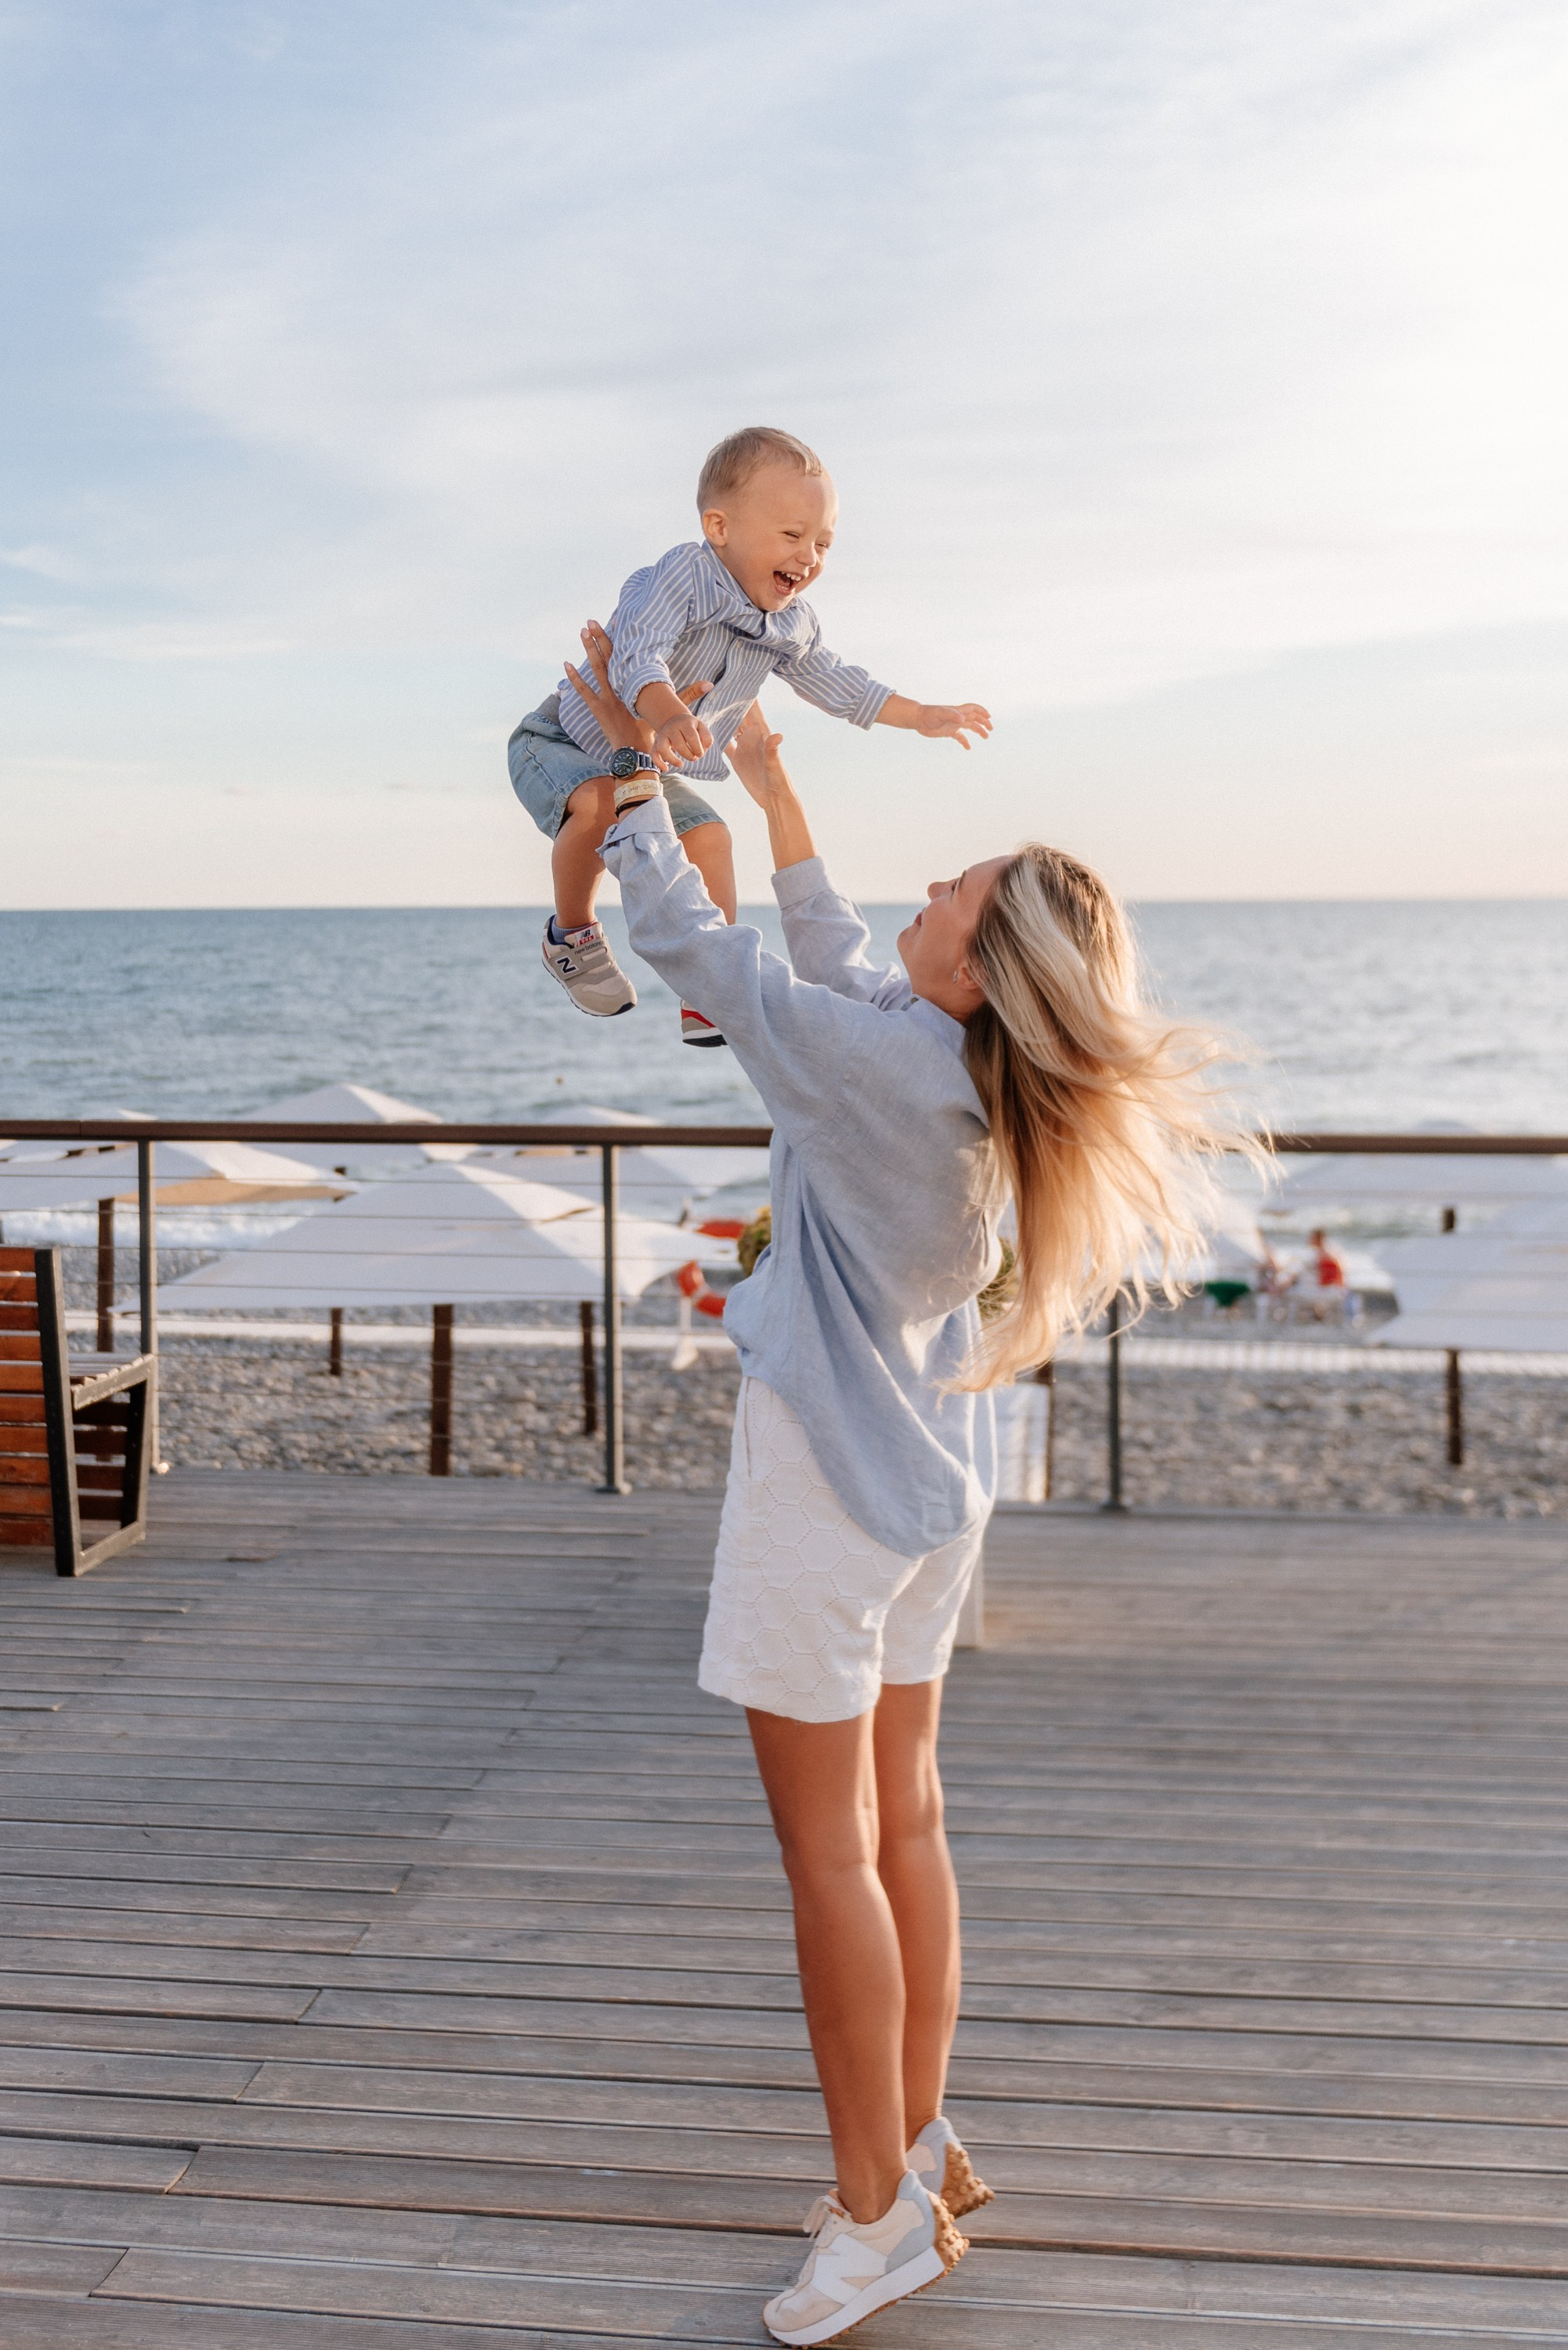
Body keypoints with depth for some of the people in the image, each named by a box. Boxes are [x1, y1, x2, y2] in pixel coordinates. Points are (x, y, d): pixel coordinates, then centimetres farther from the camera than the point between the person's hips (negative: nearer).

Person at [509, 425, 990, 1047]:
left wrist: (922, 715, 19)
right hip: (562, 741, -7)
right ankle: (571, 932, -8)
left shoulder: (792, 626, -1)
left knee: (707, 837, -2)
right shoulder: (680, 575, -27)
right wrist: (668, 716, -62)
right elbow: (637, 655, -42)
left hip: (649, 770, 8)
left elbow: (834, 682, 17)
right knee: (597, 805, -35)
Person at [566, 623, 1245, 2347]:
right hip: (930, 1486, 9)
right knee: (902, 1825, 18)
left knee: (828, 1849, 2)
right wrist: (772, 793, 23)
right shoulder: (971, 1073, -1)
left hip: (828, 1479, -9)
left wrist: (632, 759, -1)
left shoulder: (887, 1070, -24)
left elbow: (687, 944, -14)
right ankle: (920, 2151, 31)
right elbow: (842, 969, 16)